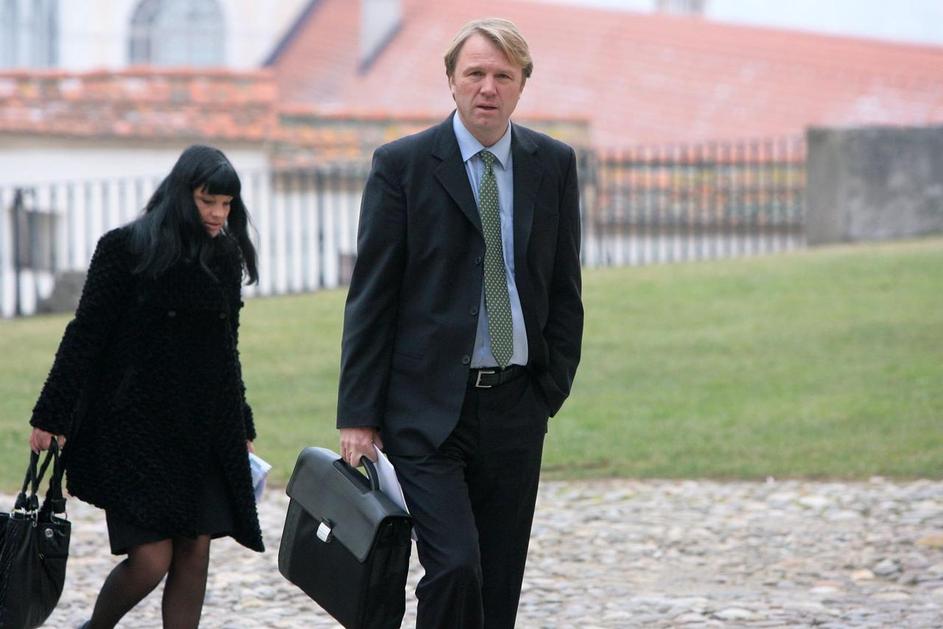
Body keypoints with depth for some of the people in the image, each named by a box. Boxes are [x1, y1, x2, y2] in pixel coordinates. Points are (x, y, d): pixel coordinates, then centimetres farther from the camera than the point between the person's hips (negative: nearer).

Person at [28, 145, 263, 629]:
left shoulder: (225, 258, 10)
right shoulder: (126, 249, -6)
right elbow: (84, 335, -5)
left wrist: (242, 428, 22)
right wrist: (50, 416, -8)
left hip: (206, 429, 5)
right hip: (136, 425, -5)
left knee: (195, 553, -2)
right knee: (150, 559, -10)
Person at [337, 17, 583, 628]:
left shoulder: (554, 164, 7)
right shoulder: (402, 164, -2)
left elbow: (565, 288, 13)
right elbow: (371, 296, -3)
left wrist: (553, 387, 3)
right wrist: (359, 415, -7)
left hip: (515, 409, 4)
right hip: (429, 407, -4)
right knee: (454, 567, -17)